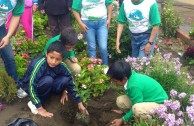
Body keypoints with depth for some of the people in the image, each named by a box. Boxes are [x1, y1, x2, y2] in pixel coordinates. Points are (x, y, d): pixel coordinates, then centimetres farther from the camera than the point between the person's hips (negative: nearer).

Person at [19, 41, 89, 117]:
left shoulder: (61, 65, -19)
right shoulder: (39, 64, -34)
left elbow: (70, 82, -9)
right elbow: (32, 87, -33)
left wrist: (79, 103, -8)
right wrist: (40, 108, -28)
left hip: (45, 85, 4)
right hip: (29, 85, -4)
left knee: (65, 79, -21)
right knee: (48, 80, -34)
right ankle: (33, 103, -12)